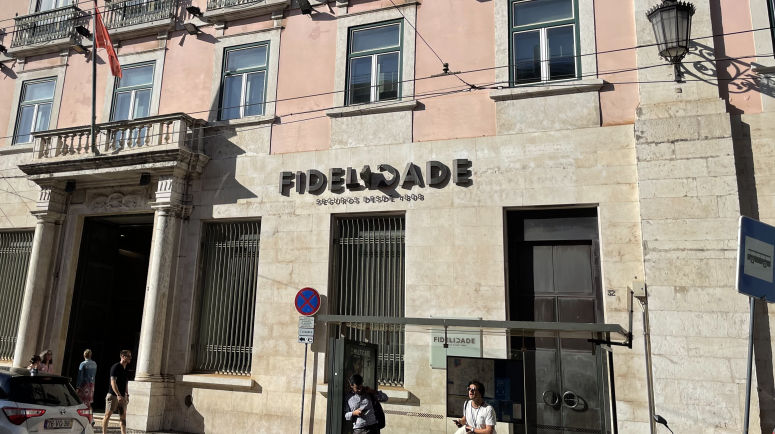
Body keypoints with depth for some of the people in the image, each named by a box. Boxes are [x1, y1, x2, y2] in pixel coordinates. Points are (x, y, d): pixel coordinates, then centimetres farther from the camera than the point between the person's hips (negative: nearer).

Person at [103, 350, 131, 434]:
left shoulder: (125, 369, 14)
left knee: (123, 416, 4)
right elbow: (113, 382, -18)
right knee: (108, 414, 1)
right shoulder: (115, 367, -10)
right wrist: (118, 395, -25)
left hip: (122, 396, 8)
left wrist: (126, 395, 18)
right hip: (113, 395, -7)